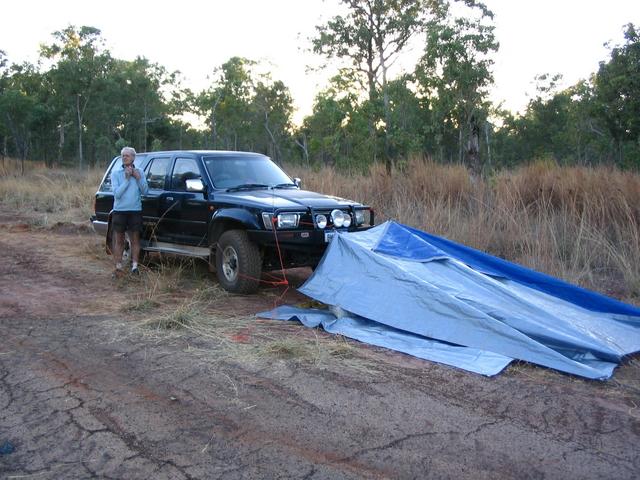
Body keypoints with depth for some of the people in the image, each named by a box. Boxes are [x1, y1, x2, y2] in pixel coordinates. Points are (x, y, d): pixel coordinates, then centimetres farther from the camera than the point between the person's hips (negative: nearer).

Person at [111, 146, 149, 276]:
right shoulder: (116, 173, -3)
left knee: (135, 240, 8)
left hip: (135, 211, 1)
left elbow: (145, 191, -2)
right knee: (119, 241, 6)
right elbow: (117, 193, -13)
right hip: (119, 210, -1)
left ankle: (134, 267, 17)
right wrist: (127, 179, -19)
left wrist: (138, 178, -14)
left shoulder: (139, 172, 4)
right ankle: (118, 268, 14)